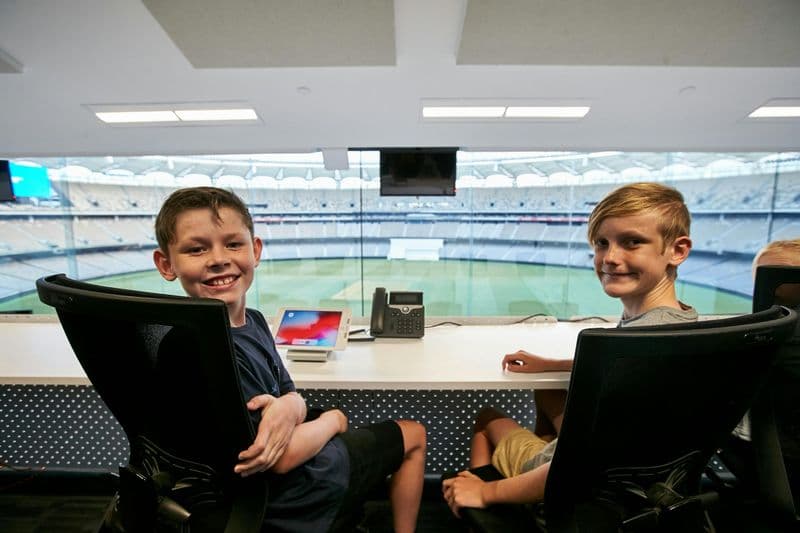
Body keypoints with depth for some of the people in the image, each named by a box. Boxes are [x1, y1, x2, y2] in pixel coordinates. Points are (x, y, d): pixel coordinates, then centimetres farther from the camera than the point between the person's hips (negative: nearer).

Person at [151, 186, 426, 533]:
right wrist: (334, 419, -8)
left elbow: (292, 394, 0)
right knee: (413, 434, 14)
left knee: (411, 434, 29)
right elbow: (284, 459, -27)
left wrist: (288, 407, -24)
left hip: (312, 463, 7)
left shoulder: (252, 320, -5)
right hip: (299, 503, -7)